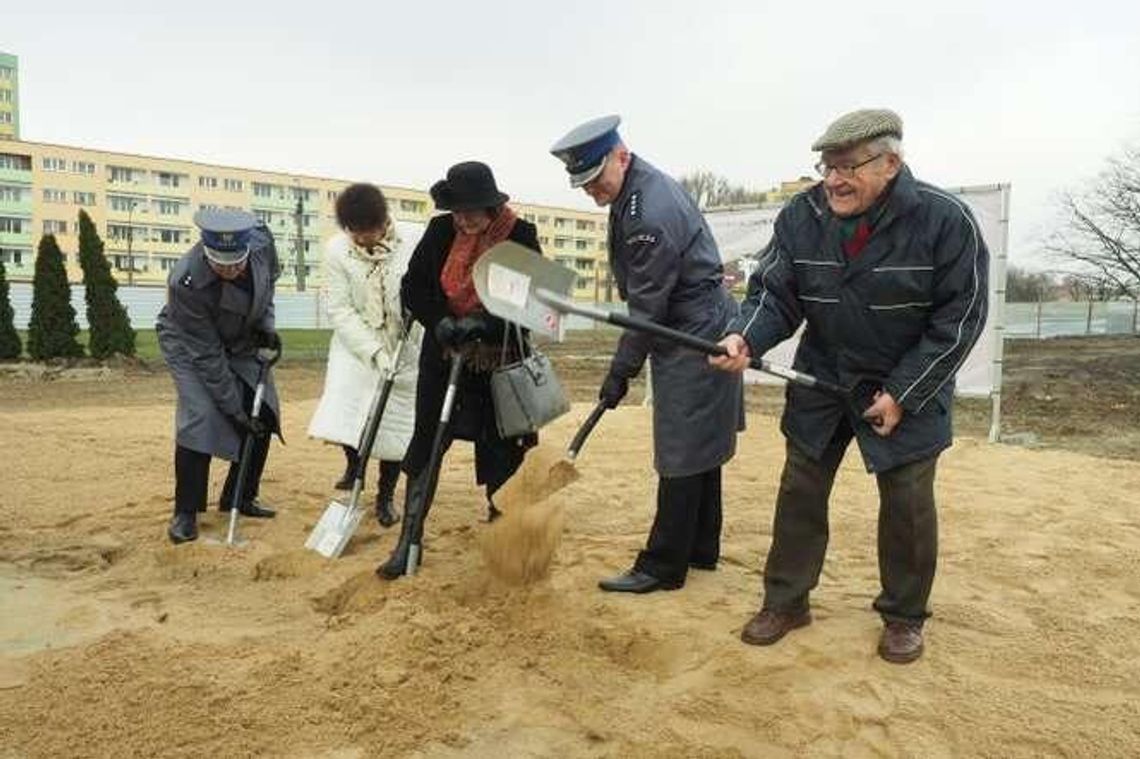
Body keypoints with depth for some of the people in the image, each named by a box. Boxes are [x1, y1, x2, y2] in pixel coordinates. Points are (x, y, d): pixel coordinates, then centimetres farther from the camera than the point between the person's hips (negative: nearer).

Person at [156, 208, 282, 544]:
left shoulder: (261, 240, -27)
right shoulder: (186, 283, -37)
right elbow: (206, 355, -30)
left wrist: (266, 322, -12)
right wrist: (233, 409, -26)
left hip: (242, 339, 6)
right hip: (189, 343, -5)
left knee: (264, 414, 1)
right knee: (200, 415, -21)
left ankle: (240, 497, 17)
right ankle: (185, 512, -6)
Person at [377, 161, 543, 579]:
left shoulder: (520, 236, -11)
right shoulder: (441, 230, -4)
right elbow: (412, 288, 0)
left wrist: (482, 324, -26)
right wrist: (441, 322, -18)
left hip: (499, 362, -2)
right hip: (443, 355, 2)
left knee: (503, 452, 7)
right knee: (426, 444, 3)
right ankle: (408, 542, 13)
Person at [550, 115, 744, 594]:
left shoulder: (651, 214, -25)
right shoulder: (635, 187, 8)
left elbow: (647, 307, -21)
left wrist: (621, 370, -13)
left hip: (695, 339, -11)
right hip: (697, 334, 11)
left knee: (682, 456, -3)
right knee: (699, 447, 16)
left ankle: (663, 567, 7)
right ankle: (701, 549, 29)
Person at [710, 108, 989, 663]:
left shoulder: (945, 220, -19)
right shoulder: (800, 217, -11)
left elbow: (959, 318, -14)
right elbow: (775, 294, -7)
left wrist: (902, 394, -17)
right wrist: (746, 338, -30)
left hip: (908, 388, -2)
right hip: (821, 380, 3)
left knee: (907, 502, 4)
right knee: (799, 492, 7)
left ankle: (904, 616, 26)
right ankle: (785, 601, 23)